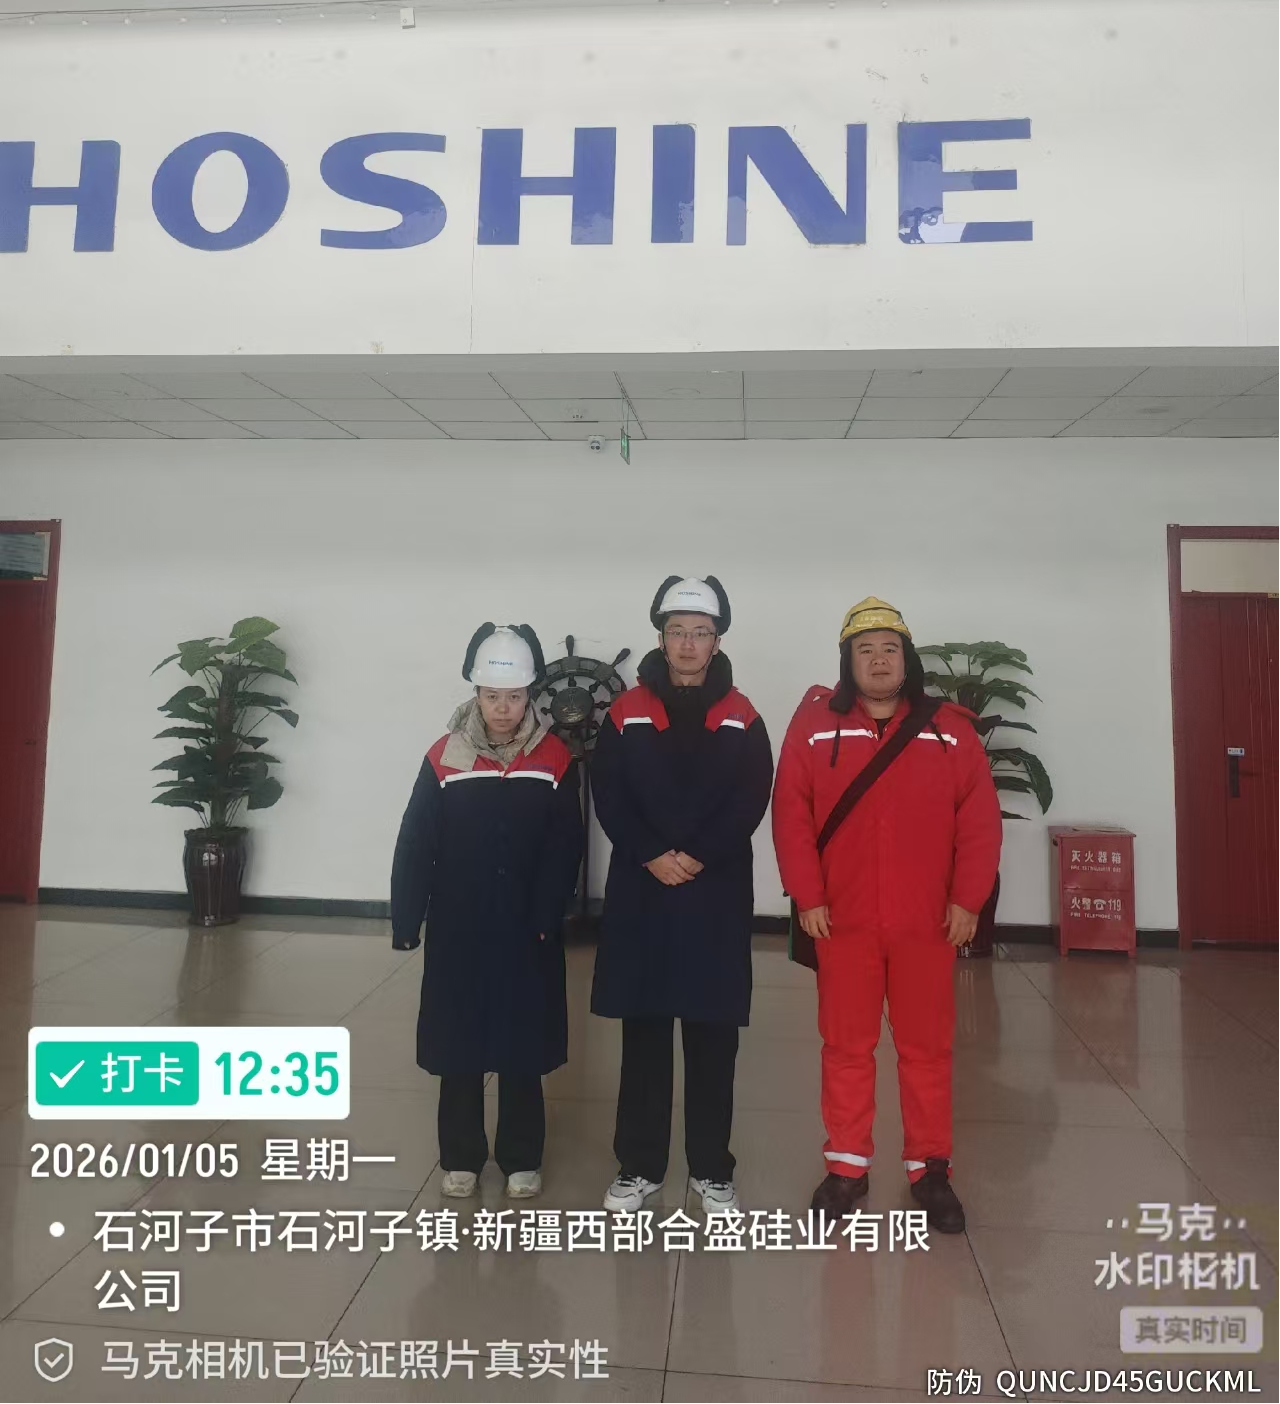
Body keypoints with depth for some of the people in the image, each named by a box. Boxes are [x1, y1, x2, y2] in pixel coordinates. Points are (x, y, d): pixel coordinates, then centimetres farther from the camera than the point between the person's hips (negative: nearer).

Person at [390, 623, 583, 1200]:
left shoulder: (555, 759, -5)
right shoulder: (445, 758, -5)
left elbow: (564, 851, -5)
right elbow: (414, 847, -4)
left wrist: (547, 919, -11)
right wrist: (405, 922, -6)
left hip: (527, 934, 0)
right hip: (457, 934, 0)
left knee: (524, 1047, 12)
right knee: (459, 1048, 12)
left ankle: (522, 1158, 30)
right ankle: (461, 1157, 31)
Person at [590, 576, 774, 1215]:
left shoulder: (742, 719, 4)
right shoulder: (626, 714, 4)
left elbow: (752, 802, -4)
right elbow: (608, 798, -2)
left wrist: (699, 856, -15)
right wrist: (652, 856, -14)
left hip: (718, 896, 0)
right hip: (640, 893, 0)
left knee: (713, 1039, 8)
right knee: (643, 1036, 9)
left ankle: (711, 1169, 24)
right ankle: (638, 1165, 23)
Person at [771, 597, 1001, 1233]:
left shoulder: (949, 729, 1)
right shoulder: (815, 725, -1)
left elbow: (980, 819, 0)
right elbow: (791, 814, -4)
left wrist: (968, 898, -5)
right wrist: (807, 895, -8)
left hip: (927, 922, 1)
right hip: (842, 919, 0)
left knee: (926, 1046, 12)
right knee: (846, 1045, 10)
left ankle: (930, 1169, 27)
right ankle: (847, 1166, 25)